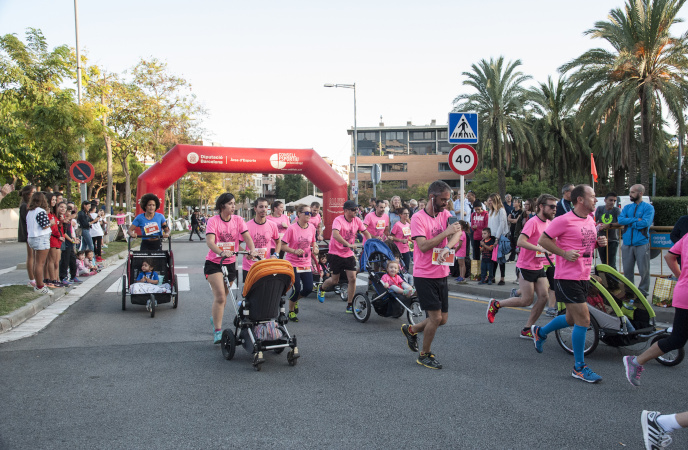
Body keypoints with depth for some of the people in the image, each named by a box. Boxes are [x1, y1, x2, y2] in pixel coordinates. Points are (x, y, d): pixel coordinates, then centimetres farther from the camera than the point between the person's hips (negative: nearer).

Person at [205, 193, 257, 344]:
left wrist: (252, 250, -28)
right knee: (220, 296, -15)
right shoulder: (213, 221, -11)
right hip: (214, 263, -4)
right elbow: (209, 241, -23)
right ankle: (217, 331, -11)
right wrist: (222, 252, -41)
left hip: (230, 263, 4)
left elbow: (247, 237, -8)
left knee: (222, 296, 15)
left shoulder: (238, 220, 1)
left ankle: (215, 317, 44)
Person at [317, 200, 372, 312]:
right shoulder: (338, 220, -19)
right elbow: (335, 234, -35)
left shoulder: (357, 220, -1)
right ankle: (321, 288, 39)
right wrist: (349, 244, -44)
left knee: (352, 278, -6)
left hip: (349, 254, 5)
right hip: (336, 253, -5)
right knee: (335, 280, 5)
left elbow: (366, 233, 8)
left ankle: (349, 306, 5)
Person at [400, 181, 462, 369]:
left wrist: (447, 248, -28)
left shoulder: (445, 214, 6)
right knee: (435, 317, -6)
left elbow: (456, 234, -9)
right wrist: (446, 232, -24)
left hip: (441, 275, 7)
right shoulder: (418, 218, -13)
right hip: (424, 275, -7)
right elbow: (423, 246, -22)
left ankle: (411, 330, 36)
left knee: (443, 319, 12)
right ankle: (425, 355, 15)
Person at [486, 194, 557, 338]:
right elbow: (520, 242, -29)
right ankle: (495, 304, 16)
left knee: (543, 297, -3)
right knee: (527, 300, -5)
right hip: (526, 266, -8)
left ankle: (527, 330, 7)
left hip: (539, 267, 8)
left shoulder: (548, 222, 9)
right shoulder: (533, 222, -17)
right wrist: (540, 248, -36)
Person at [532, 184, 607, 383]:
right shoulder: (564, 220, -15)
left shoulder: (590, 219, 12)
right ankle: (579, 367, 3)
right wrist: (564, 253, -19)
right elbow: (543, 240, -12)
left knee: (572, 319, 19)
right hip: (568, 277, -9)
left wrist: (599, 242, 4)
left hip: (584, 277, 9)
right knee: (583, 319, -9)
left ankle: (540, 332, 43)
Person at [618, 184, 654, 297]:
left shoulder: (648, 207, 0)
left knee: (644, 270, 0)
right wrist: (636, 220, -12)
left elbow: (645, 223, -15)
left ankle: (643, 291, 11)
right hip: (627, 243, 4)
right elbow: (620, 220, -3)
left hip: (642, 243, -4)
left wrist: (629, 222, -6)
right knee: (627, 270, 10)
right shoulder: (627, 207, 13)